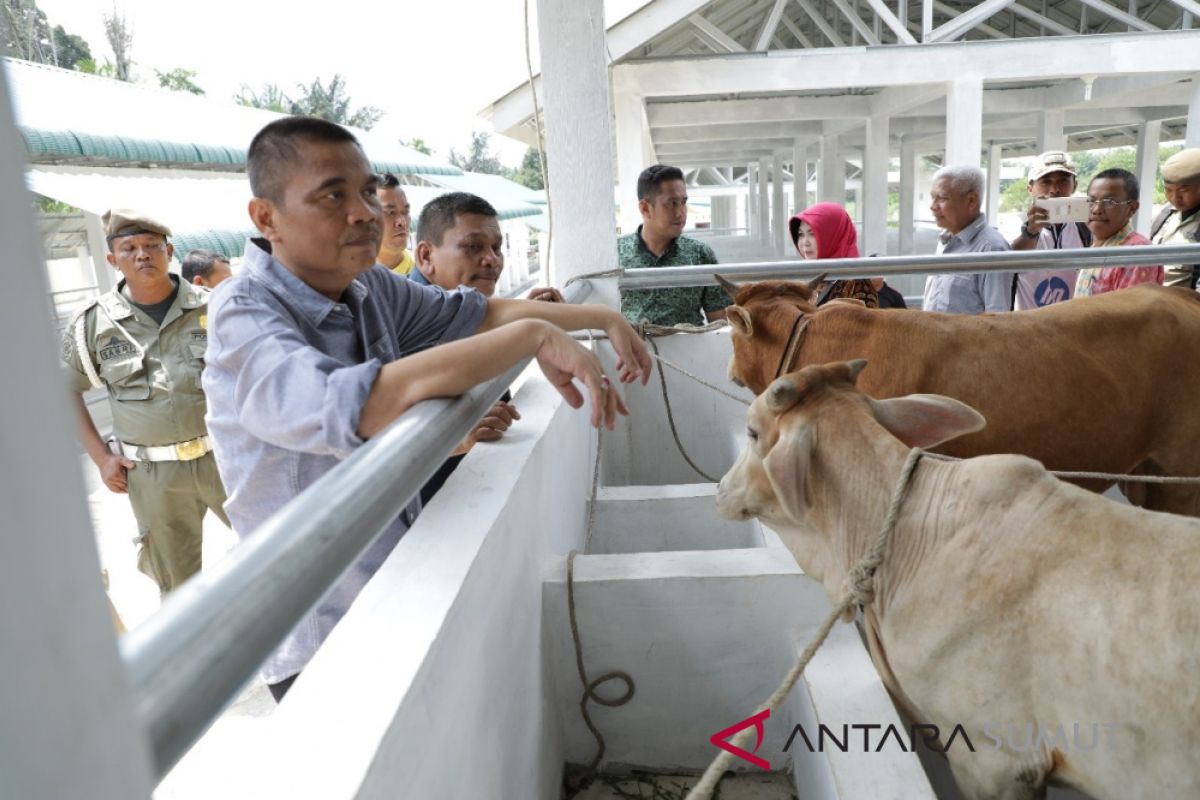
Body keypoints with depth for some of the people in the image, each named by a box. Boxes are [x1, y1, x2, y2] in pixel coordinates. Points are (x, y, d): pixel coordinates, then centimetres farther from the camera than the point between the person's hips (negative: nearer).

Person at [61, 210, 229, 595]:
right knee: (178, 583, 12)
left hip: (224, 456, 0)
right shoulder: (94, 323, -2)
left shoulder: (211, 307, -3)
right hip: (152, 473, 0)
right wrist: (100, 456, 2)